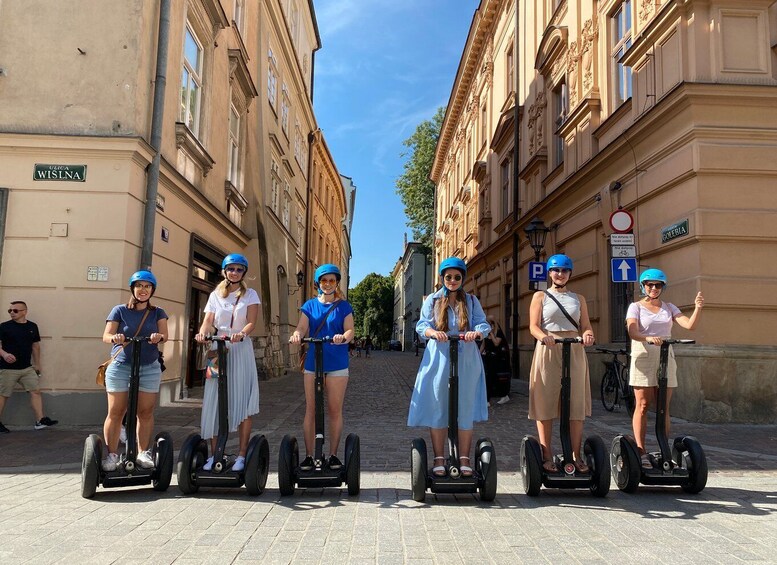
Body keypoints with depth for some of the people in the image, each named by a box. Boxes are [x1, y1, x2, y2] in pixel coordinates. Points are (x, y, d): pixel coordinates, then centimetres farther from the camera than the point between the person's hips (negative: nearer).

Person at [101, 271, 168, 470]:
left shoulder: (157, 313, 10)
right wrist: (114, 338, -27)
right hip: (120, 366, -1)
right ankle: (111, 454, 7)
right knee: (115, 412, -2)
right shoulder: (119, 310, 6)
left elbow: (164, 335, -4)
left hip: (149, 368, 1)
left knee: (146, 412, 1)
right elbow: (106, 336, -3)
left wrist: (158, 337, -29)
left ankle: (143, 452, 11)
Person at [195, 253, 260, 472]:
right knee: (214, 402, 1)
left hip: (241, 350, -2)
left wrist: (241, 334, -28)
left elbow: (251, 322, -7)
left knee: (242, 403, -3)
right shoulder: (215, 295, 12)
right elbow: (208, 321, 1)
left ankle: (241, 455, 2)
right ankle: (214, 454, 9)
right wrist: (203, 333, -21)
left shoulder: (250, 295, 5)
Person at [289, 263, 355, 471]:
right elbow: (302, 327, -2)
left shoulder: (343, 306, 6)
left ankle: (333, 455, 14)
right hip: (313, 362, 2)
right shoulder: (310, 305, 10)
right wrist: (297, 335, -26)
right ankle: (309, 455, 12)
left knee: (335, 410, 3)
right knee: (311, 410, 4)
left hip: (337, 364, -1)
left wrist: (343, 337, -28)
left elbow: (350, 330, -5)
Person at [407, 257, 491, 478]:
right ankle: (439, 459, 11)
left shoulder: (471, 301, 12)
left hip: (466, 362, 1)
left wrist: (476, 332, -23)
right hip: (439, 360, -1)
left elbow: (483, 323, 1)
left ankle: (464, 459, 12)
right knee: (437, 408, 1)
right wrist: (433, 332, -25)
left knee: (465, 409, 3)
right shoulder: (432, 300, 10)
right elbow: (422, 325, -2)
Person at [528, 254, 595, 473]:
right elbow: (533, 326, -2)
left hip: (574, 352, 3)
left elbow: (586, 326, 9)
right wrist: (543, 336, -24)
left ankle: (576, 455, 10)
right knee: (545, 404, -3)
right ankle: (547, 456, 5)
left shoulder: (578, 298, 17)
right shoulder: (540, 296, 8)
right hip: (548, 351, -3)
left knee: (576, 405, 2)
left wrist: (587, 334, -15)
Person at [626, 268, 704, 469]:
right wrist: (648, 338, -33)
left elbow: (689, 325, 0)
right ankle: (641, 452, -1)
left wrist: (697, 308, -17)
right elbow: (632, 331, -14)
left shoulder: (669, 308, 15)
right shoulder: (636, 307, 3)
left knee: (664, 408, 4)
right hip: (643, 356, -4)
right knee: (643, 405, -4)